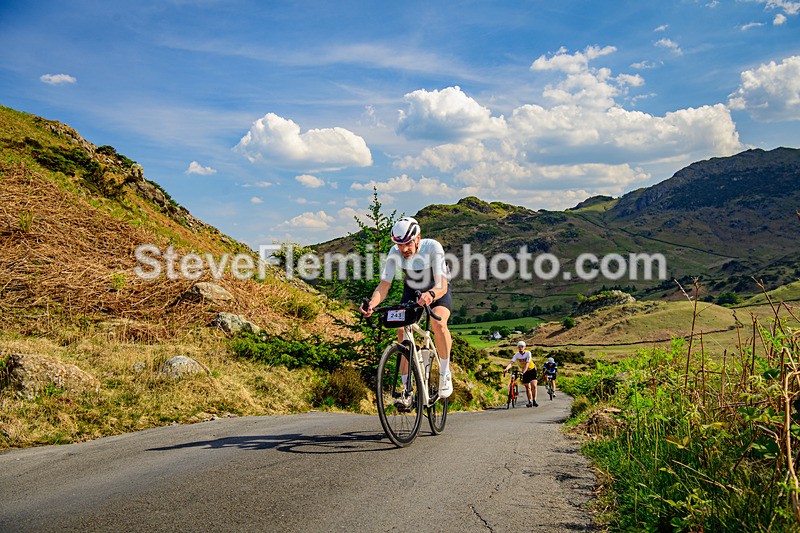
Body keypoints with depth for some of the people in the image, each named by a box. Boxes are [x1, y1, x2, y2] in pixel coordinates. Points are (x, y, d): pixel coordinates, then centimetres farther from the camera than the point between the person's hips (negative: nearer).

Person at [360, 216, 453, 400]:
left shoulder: (432, 247, -33)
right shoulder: (395, 253, -24)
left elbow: (442, 285, -41)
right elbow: (384, 285, -26)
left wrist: (431, 294, -64)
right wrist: (371, 304, -47)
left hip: (438, 292, -3)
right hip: (412, 291, 3)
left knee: (438, 323, -32)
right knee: (402, 329, -19)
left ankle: (445, 373, -10)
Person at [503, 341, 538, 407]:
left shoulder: (528, 353, -22)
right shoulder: (516, 355, -13)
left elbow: (527, 364, -32)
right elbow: (511, 363, -26)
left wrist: (523, 372, -46)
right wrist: (506, 369, -45)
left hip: (532, 370, -3)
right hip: (525, 372, 3)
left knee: (534, 385, -18)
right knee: (527, 387, 5)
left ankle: (534, 401, -10)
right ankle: (530, 402, 14)